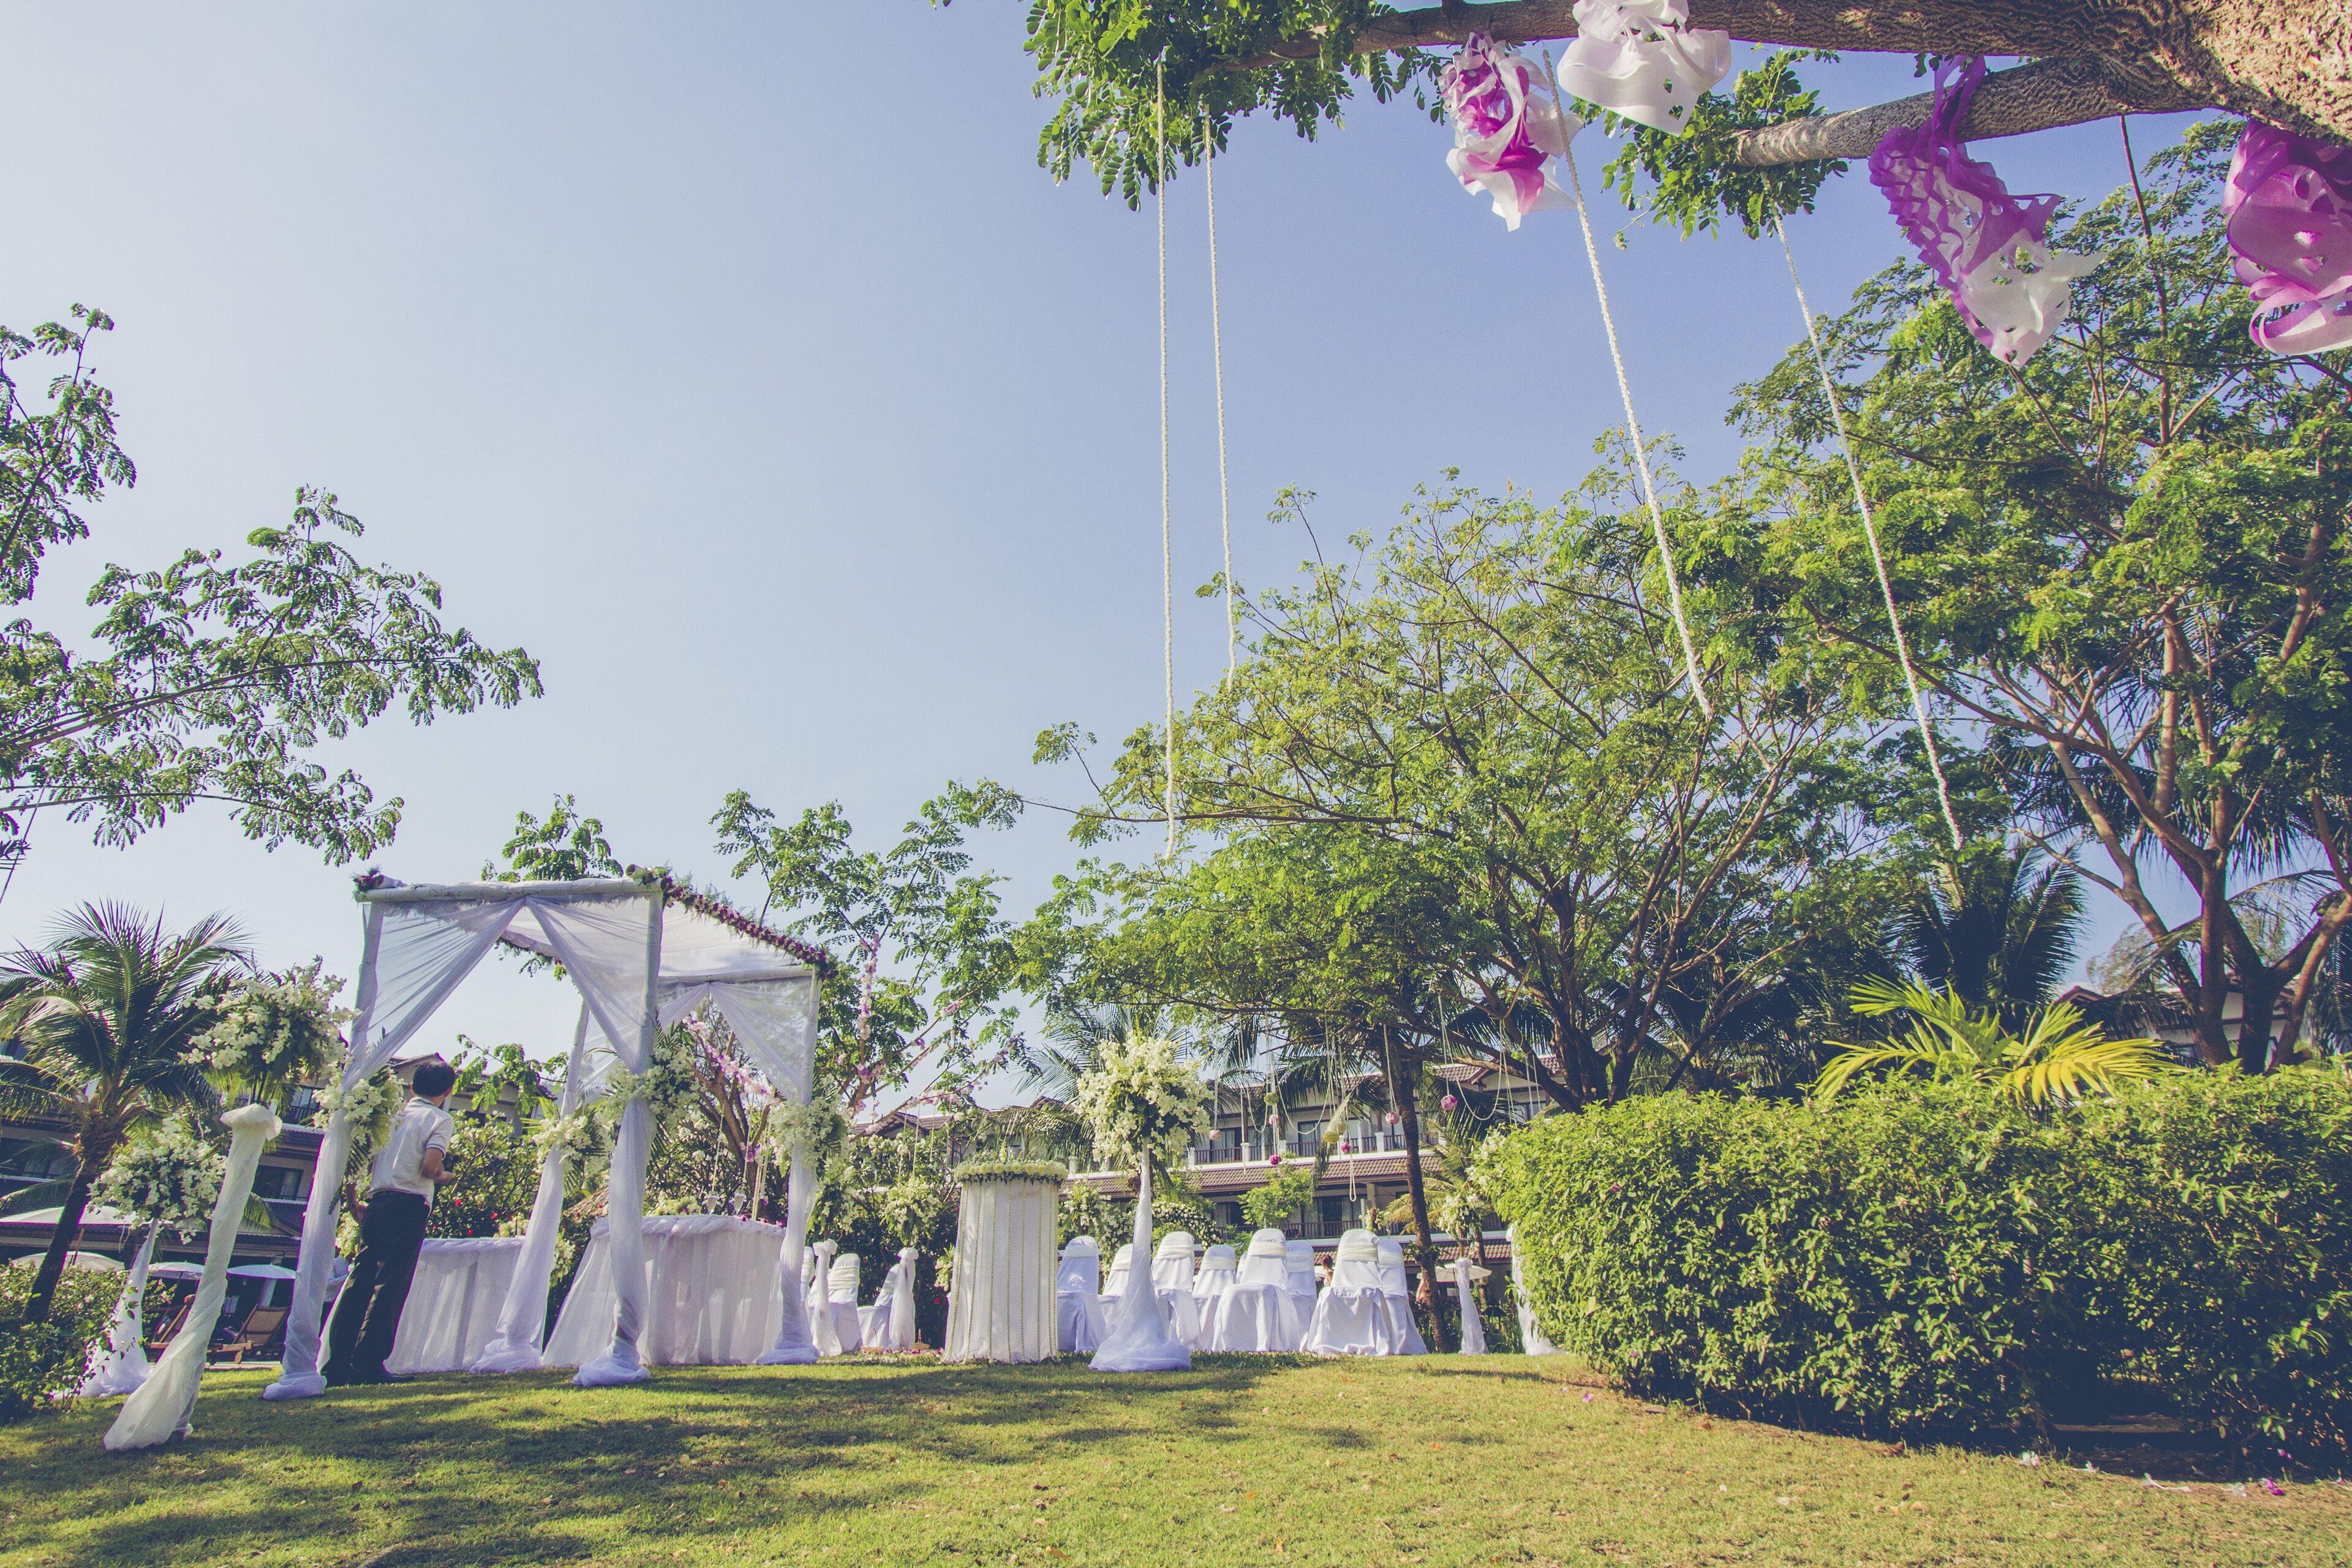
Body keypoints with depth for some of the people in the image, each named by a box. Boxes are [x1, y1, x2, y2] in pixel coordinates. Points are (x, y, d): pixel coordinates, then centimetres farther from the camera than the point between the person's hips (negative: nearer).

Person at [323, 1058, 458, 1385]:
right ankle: (367, 1365, -4)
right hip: (408, 1205, -6)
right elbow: (429, 1167, -13)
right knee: (390, 1286, -3)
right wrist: (442, 1176, 8)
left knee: (359, 1280, 9)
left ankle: (337, 1364, 10)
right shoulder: (440, 1119, -1)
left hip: (376, 1202, 6)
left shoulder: (392, 1115, 17)